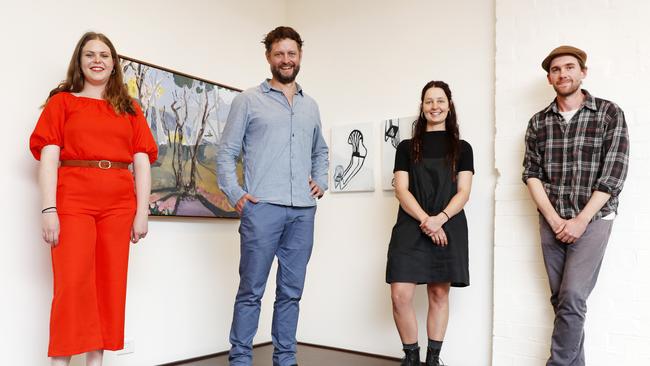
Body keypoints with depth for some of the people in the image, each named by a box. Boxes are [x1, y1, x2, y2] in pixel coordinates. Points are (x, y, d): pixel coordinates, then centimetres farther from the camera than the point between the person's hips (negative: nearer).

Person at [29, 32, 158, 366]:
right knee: (72, 284, -4)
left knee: (109, 285, 5)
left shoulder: (130, 109, 15)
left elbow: (142, 163, 9)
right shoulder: (62, 101, 10)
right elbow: (48, 157, 0)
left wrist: (142, 212, 0)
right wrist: (49, 210, -10)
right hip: (73, 201, -2)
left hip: (119, 205, 3)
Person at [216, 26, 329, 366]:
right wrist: (235, 194, -7)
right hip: (263, 207, -4)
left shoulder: (311, 106, 19)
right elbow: (226, 151, 3)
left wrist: (321, 181, 13)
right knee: (251, 290, -1)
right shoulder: (249, 100, 5)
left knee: (291, 291, 10)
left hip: (303, 211, 4)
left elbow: (320, 151, 30)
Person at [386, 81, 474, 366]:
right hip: (410, 228, 0)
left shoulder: (462, 148, 10)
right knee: (400, 295, -8)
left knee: (439, 293, 4)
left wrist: (440, 218, -16)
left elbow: (463, 193, 2)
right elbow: (401, 190, 2)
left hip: (448, 229, 0)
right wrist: (424, 219, -14)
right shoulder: (407, 147, 11)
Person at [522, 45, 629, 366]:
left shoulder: (609, 114, -3)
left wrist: (580, 221, -12)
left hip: (592, 219, -3)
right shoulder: (538, 122, 6)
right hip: (552, 222, 3)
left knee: (572, 298, -11)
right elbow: (532, 173, 3)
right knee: (561, 300, 8)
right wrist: (554, 219, -8)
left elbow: (613, 173, -8)